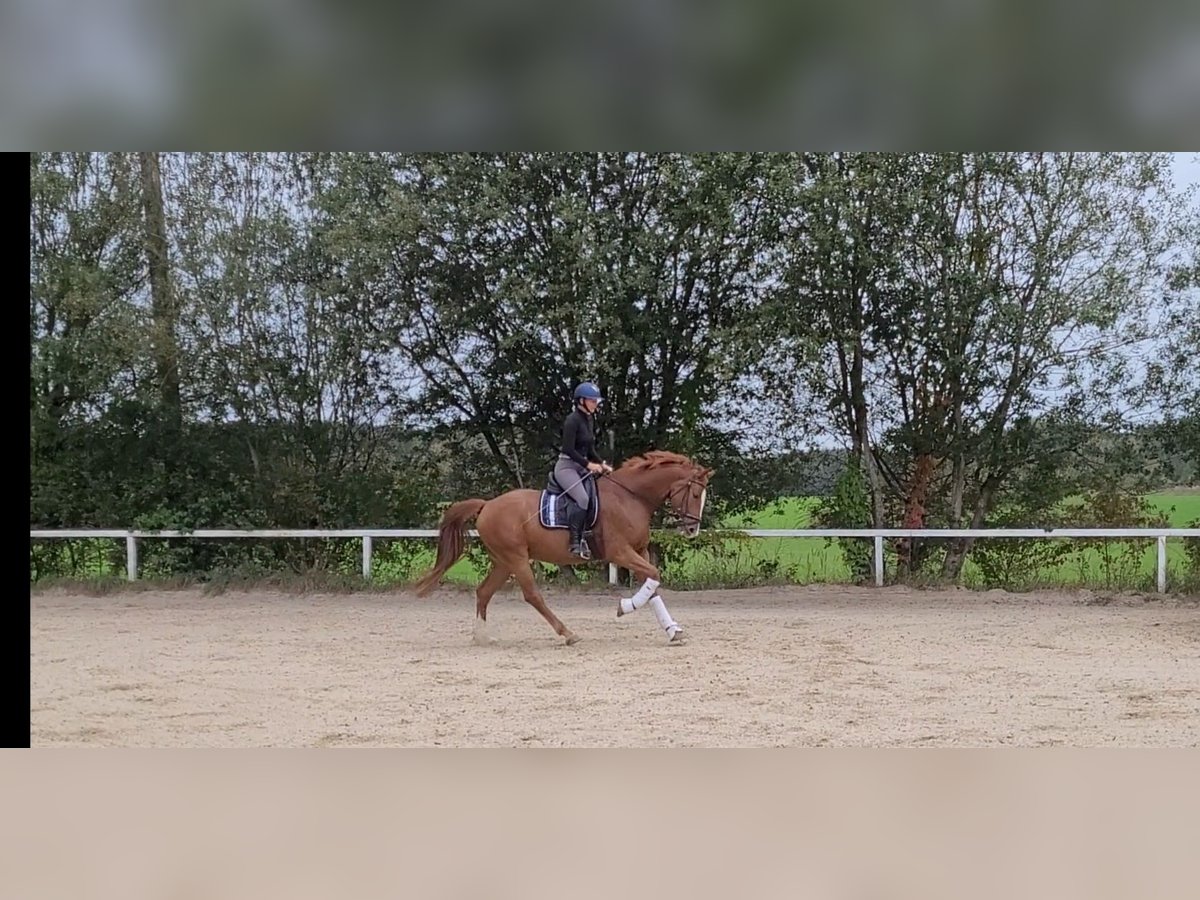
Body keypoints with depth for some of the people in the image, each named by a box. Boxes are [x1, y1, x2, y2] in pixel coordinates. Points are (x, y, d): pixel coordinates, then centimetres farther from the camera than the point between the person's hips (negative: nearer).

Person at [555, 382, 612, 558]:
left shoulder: (589, 421, 14)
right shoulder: (572, 420, -14)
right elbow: (568, 449, -21)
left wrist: (602, 464, 5)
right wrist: (589, 464, -21)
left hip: (581, 468, 10)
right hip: (567, 466, -10)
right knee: (582, 499, -30)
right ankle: (575, 542, -25)